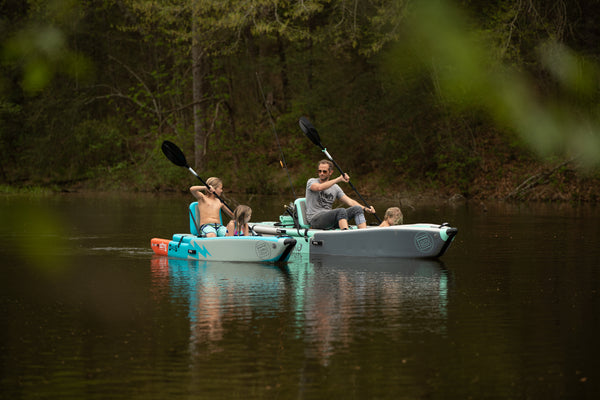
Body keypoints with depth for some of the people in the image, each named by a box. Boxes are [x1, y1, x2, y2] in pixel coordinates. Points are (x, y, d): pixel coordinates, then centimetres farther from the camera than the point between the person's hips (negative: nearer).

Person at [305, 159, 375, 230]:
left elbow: (350, 202, 10)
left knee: (357, 209, -12)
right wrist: (338, 179, -23)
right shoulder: (312, 181, 1)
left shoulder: (335, 188, 15)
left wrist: (365, 209, -6)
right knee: (341, 210, -32)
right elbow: (319, 187, -24)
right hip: (315, 218, -6)